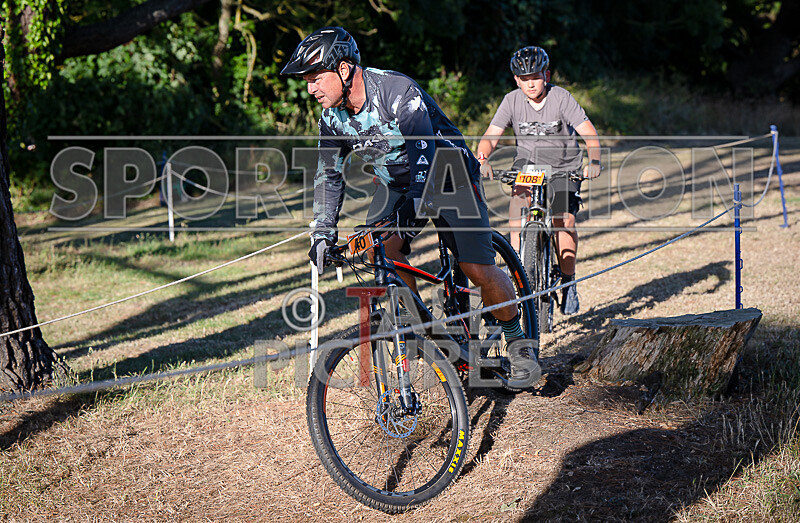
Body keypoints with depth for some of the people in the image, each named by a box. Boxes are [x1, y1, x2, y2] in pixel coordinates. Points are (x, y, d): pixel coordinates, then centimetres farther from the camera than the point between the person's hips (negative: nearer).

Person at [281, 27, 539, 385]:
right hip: (396, 183, 6)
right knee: (381, 249, -22)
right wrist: (322, 233, -7)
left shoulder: (398, 91, -30)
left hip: (447, 174, -6)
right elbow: (329, 175, 2)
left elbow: (424, 154, -40)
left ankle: (518, 341, 10)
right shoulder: (332, 116, -8)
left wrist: (413, 208, -52)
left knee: (478, 270, -14)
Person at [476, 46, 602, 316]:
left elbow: (589, 133, -22)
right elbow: (490, 136, -15)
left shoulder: (561, 98, -16)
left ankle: (568, 282, 2)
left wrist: (594, 161, -39)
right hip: (528, 162, 1)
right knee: (519, 198, -28)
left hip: (564, 166, -1)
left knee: (564, 219, -16)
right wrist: (482, 159, -35)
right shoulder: (512, 101, -10)